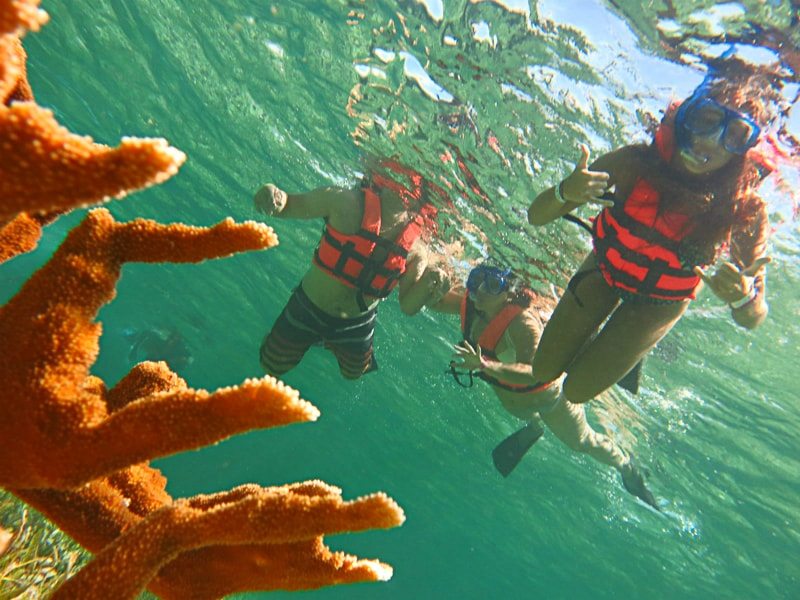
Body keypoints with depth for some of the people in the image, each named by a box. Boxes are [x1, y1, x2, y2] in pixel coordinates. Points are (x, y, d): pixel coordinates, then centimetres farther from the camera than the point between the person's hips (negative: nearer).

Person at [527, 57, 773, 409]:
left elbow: (753, 319, -24)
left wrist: (743, 297, -48)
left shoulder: (744, 211, -30)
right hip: (604, 272, 1)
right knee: (542, 372, 7)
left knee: (575, 391, 4)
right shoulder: (636, 162, -30)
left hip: (659, 304, -1)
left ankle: (630, 353, 34)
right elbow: (537, 215, -27)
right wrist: (565, 192, -49)